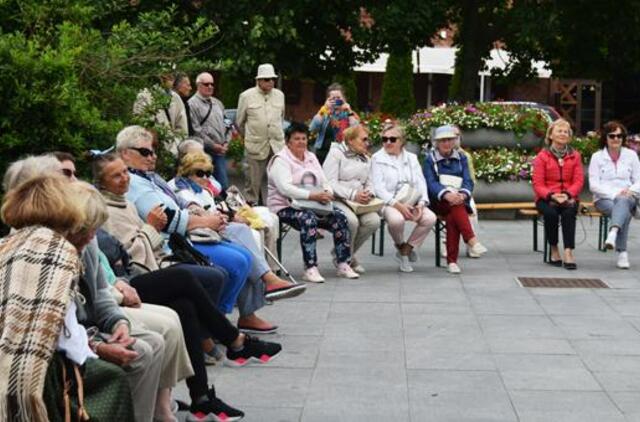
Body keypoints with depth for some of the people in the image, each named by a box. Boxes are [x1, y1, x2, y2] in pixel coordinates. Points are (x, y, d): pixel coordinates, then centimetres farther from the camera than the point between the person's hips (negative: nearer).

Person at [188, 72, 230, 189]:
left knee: (224, 184, 8)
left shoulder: (217, 103, 18)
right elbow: (196, 130, -14)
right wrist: (213, 145, -13)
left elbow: (226, 124, 22)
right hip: (205, 152, -7)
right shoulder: (193, 104, -7)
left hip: (221, 151, 7)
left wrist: (226, 142, 6)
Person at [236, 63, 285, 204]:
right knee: (254, 182, 0)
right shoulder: (246, 96, -1)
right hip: (256, 146, -3)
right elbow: (239, 122, 9)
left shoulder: (279, 95, 10)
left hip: (277, 145, 3)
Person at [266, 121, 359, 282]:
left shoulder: (311, 157, 18)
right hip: (286, 207, -7)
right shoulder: (280, 160, -6)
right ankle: (310, 269, -36)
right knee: (308, 219, -36)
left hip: (313, 205, 7)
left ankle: (343, 264, -12)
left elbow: (324, 182, 14)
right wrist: (312, 195, -31)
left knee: (340, 217, -16)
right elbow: (285, 188, -21)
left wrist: (327, 193, -11)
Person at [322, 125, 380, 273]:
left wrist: (369, 194, -7)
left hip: (359, 202, 6)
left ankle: (349, 255, 0)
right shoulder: (336, 153, -1)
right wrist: (353, 195, -22)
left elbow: (369, 183, 19)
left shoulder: (366, 158, 23)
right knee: (352, 220, -35)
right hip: (337, 200, -6)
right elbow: (330, 183, -12)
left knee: (374, 221, -23)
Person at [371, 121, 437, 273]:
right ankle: (401, 246, -3)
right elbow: (378, 188, -7)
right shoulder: (377, 159, 4)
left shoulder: (411, 158, 17)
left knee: (430, 218, -25)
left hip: (411, 202, 4)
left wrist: (421, 203, -12)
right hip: (388, 202, -4)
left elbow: (421, 182, 8)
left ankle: (407, 249, -3)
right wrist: (398, 205, -20)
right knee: (397, 219, -38)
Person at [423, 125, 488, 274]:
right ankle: (472, 241, -48)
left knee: (452, 217, -32)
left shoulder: (461, 158, 14)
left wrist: (462, 194, -21)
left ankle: (452, 260, -34)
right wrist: (447, 195, -28)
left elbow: (468, 181, 3)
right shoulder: (430, 159, 6)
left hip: (459, 200, 1)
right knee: (455, 206, -35)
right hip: (439, 201, -1)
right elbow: (431, 183, -8)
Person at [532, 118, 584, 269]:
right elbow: (538, 184, -3)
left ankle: (568, 252, -38)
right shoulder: (542, 156, 4)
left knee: (569, 213, -33)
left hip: (568, 198, 1)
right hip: (546, 198, -1)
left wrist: (567, 194, -18)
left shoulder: (575, 156, 10)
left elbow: (578, 180, 2)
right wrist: (552, 195, -21)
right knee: (551, 213, -33)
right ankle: (554, 250, -15)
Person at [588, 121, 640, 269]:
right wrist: (614, 194, -17)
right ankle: (622, 253, -42)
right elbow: (593, 185, -3)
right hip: (604, 199, -1)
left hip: (627, 198, 1)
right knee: (624, 213, -35)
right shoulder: (597, 157, 5)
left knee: (622, 202, -38)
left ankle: (613, 234, -64)